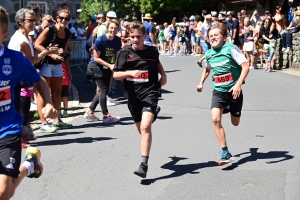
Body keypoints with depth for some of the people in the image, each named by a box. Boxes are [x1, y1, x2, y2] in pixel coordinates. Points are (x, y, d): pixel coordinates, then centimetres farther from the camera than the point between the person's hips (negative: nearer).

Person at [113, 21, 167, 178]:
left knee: (145, 126, -22)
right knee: (141, 129, 16)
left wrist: (163, 74, 10)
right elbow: (116, 74, -3)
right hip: (133, 96, 2)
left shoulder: (152, 51, 4)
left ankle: (144, 164, -25)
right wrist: (130, 72, -21)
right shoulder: (125, 52, -2)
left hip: (150, 93, -2)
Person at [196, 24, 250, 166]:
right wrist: (201, 83, 14)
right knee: (215, 119, -19)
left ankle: (233, 110, 52)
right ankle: (225, 153, -14)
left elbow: (245, 66, -18)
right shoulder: (209, 54, 3)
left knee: (235, 123, 12)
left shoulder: (231, 49, -14)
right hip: (218, 92, 3)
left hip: (233, 91, -3)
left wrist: (238, 84, -27)